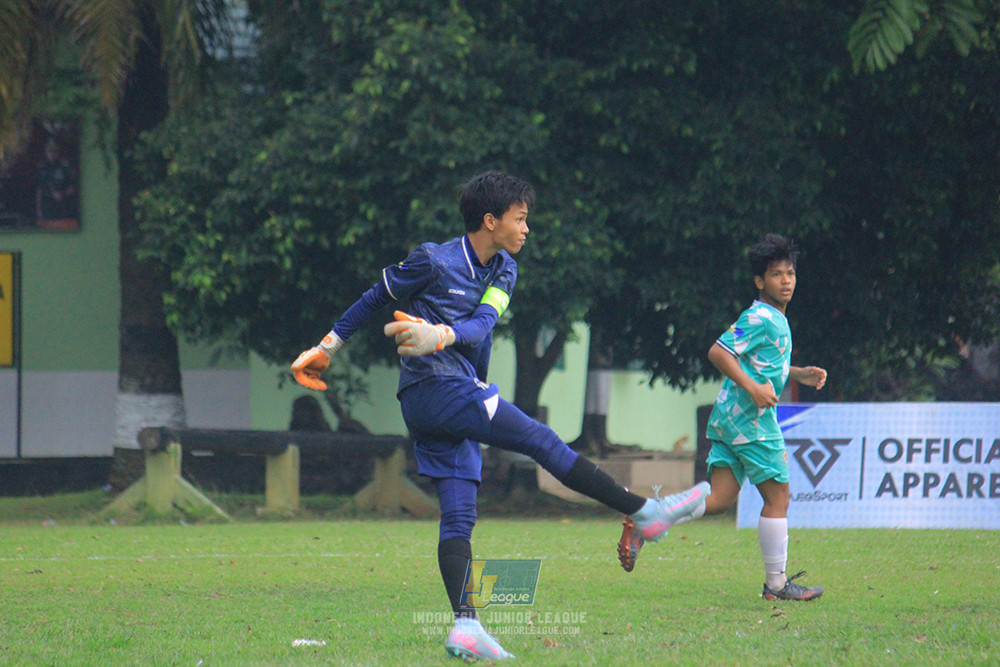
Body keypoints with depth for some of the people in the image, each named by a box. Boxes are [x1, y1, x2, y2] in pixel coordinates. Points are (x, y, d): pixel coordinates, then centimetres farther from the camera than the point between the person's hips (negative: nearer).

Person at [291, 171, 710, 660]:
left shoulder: (503, 270, 12)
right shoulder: (434, 261, -7)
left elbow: (482, 323, -5)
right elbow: (375, 298, 5)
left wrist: (440, 335, -25)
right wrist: (327, 348, 12)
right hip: (438, 386, -8)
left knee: (458, 517, -2)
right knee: (542, 441, -9)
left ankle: (464, 626, -9)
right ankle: (645, 513, -6)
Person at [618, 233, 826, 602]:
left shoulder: (775, 320, 19)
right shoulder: (761, 318, -12)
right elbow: (718, 352, -20)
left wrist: (800, 374, 24)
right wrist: (753, 388, -24)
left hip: (728, 419, 10)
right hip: (751, 418, -10)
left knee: (719, 499, 2)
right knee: (777, 495, -2)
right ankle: (776, 583, 3)